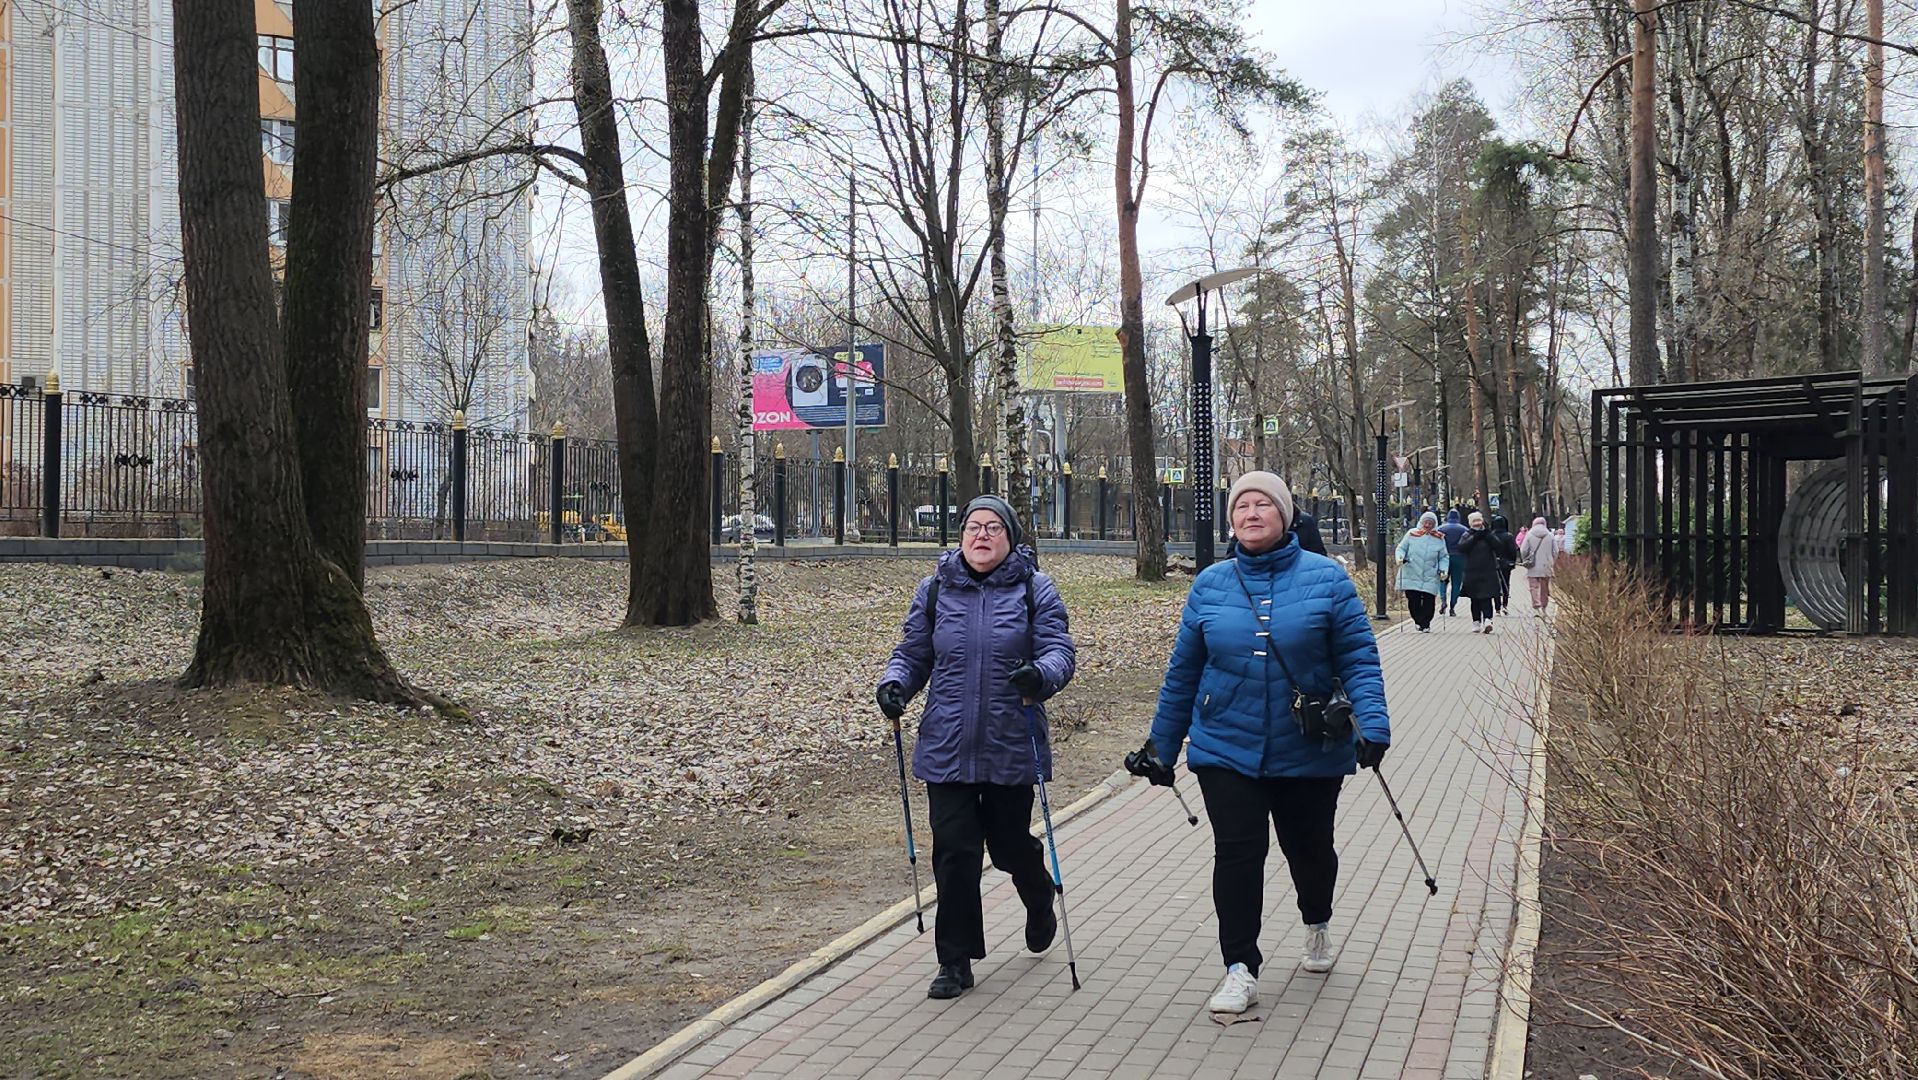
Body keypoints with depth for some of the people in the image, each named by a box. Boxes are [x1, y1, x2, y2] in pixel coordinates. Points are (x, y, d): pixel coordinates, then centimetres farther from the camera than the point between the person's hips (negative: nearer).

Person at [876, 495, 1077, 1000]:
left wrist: (1040, 675, -30)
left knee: (1010, 844, 11)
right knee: (954, 852, -2)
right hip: (946, 749, 1)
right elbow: (913, 653, 12)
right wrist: (894, 684, -9)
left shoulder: (1035, 589, 1)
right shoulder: (935, 590, 7)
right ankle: (955, 962, 9)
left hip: (1011, 749, -1)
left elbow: (1059, 651, -7)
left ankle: (1040, 902, 46)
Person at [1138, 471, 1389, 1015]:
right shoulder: (1210, 584, 2)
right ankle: (1240, 970, 3)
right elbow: (1183, 672, 8)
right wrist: (1161, 745, 10)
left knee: (1309, 848, 16)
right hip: (1227, 750, 1)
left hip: (1311, 752, -1)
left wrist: (1372, 723, -21)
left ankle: (1318, 924, 46)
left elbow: (1359, 658, -7)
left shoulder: (1326, 578, -4)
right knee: (1237, 853, -7)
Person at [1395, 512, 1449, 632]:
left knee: (1429, 602, -7)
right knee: (1413, 601, -4)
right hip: (1411, 576, 0)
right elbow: (1401, 548, 10)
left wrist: (1443, 570, -3)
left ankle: (1425, 624, 9)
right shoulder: (1412, 534, 5)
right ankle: (1419, 622, 14)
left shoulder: (1439, 539, 8)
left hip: (1430, 578, 0)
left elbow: (1444, 557, 13)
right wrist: (1400, 557, -11)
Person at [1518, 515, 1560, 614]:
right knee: (1545, 588, 12)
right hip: (1546, 567, 2)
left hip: (1533, 568, -2)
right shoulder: (1550, 535, 1)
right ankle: (1544, 607, 19)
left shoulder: (1529, 534, -4)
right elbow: (1556, 551, 4)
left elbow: (1523, 551, -4)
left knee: (1534, 587, -1)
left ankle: (1536, 607, -14)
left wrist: (1525, 561, 11)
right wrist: (1551, 562, 17)